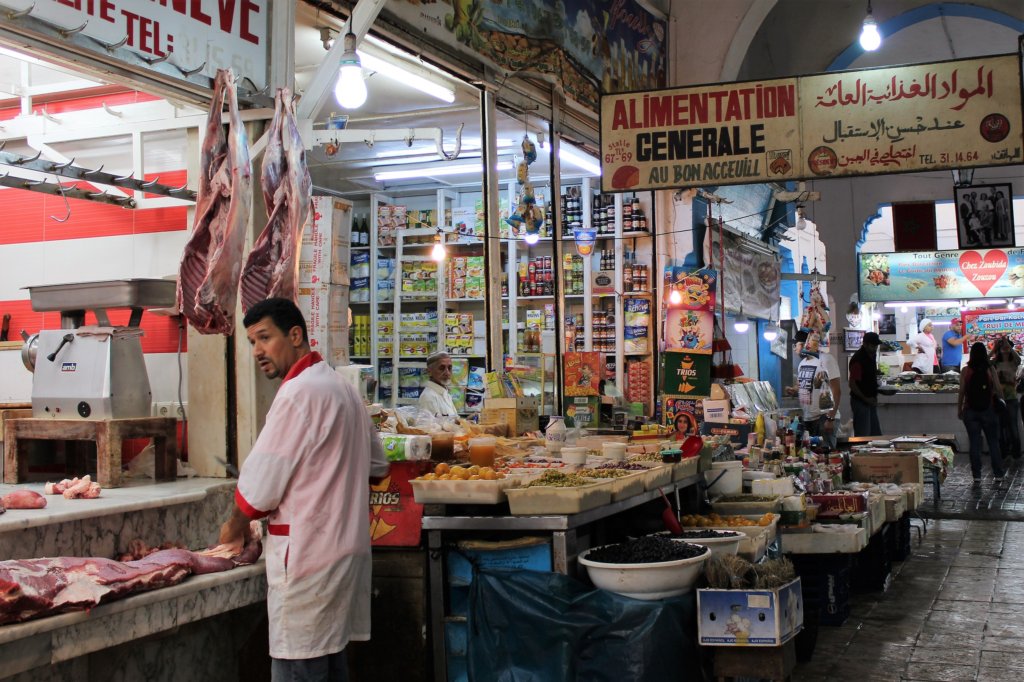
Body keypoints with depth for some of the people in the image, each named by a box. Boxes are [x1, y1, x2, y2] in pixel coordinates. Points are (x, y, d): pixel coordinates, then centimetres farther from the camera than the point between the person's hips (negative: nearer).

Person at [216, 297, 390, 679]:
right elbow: (377, 465, 25)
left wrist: (233, 529, 4)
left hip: (308, 556, -9)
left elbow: (261, 485, -12)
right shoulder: (342, 388, 15)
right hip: (346, 547, 10)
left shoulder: (299, 393, -14)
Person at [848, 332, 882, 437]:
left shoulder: (871, 355, 8)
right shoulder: (858, 359, -19)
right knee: (863, 435, -4)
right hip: (860, 402, -9)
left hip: (870, 401, 9)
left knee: (876, 434, 13)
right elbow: (852, 384, -21)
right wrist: (866, 399, -19)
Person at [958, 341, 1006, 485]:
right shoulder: (990, 369, -5)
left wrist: (959, 409, 5)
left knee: (974, 443, 4)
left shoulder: (966, 371, -4)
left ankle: (976, 476, 5)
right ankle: (998, 474, 12)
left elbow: (961, 392, -2)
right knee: (993, 442, 9)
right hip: (988, 410, 0)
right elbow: (999, 390, -7)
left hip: (970, 410, 0)